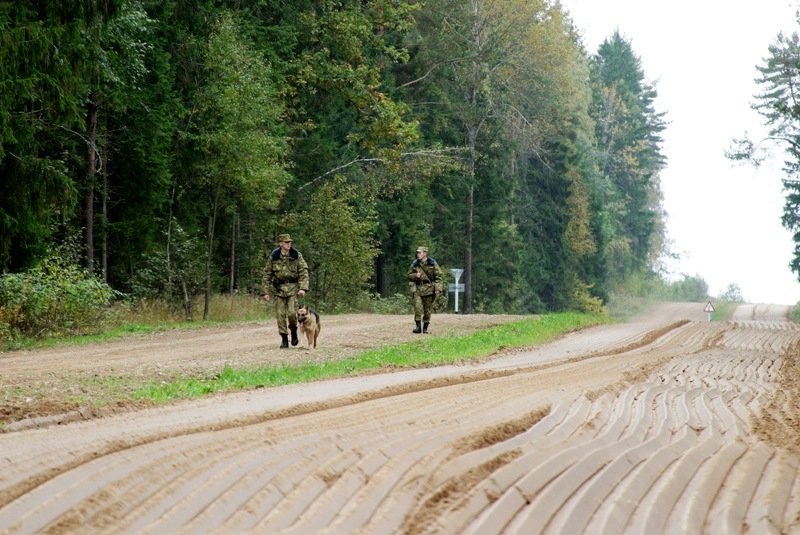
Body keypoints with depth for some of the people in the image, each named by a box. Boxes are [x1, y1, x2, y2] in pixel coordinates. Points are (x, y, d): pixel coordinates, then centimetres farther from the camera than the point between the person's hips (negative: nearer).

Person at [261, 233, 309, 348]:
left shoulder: (296, 255, -3)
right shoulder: (273, 257, -1)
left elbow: (303, 272, -2)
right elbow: (267, 274, 5)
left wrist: (303, 288, -14)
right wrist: (266, 292, 2)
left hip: (293, 287, -1)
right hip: (278, 288, 1)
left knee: (292, 312, -13)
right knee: (280, 315, -1)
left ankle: (294, 332, 15)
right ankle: (284, 339, 8)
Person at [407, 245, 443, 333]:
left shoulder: (432, 264, 0)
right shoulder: (415, 264, 7)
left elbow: (439, 276, 1)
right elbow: (409, 275, 15)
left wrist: (438, 288, -9)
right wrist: (415, 275, -7)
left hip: (429, 289, -1)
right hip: (417, 289, 1)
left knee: (427, 309, 3)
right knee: (417, 307, -15)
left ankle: (425, 328, 14)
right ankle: (418, 326, -12)